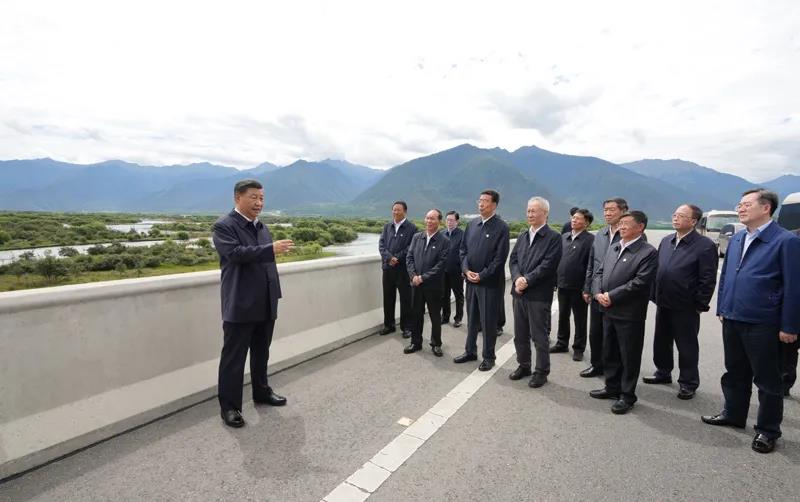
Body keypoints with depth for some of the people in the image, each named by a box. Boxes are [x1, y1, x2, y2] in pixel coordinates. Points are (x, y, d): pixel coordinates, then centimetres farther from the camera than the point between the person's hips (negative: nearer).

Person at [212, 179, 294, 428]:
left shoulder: (262, 227, 14)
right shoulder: (224, 226, -8)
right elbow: (236, 253, -25)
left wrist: (275, 294, 15)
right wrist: (271, 248, -32)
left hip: (266, 304, 7)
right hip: (240, 305, -7)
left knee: (261, 353, 18)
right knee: (233, 357, 4)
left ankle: (261, 391, 34)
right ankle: (229, 406, 16)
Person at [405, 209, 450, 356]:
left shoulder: (444, 241, -8)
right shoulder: (417, 237, 6)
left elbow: (441, 264, -14)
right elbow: (409, 257, 5)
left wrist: (423, 277, -16)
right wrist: (413, 276, -9)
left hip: (434, 285, -4)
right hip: (416, 283, 4)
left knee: (435, 316, 10)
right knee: (416, 314, 13)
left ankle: (436, 344, 27)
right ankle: (416, 342, 28)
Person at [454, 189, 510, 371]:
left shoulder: (501, 227, -9)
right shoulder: (472, 224, 8)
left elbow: (500, 258, -13)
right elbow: (463, 249, 10)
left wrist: (482, 275, -14)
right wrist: (466, 270, -4)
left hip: (489, 282, -5)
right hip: (471, 280, 5)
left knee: (488, 321, 5)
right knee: (471, 318, 16)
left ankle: (488, 357, 21)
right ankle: (470, 351, 31)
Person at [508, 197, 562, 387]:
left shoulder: (553, 237, -7)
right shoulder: (523, 235, 13)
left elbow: (548, 265, -16)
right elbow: (513, 259, 8)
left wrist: (527, 281, -18)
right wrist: (517, 278, -10)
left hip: (539, 294, -6)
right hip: (519, 292, 6)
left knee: (539, 336, 5)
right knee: (520, 334, 16)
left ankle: (541, 372, 20)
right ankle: (523, 366, 33)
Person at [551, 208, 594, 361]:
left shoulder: (590, 240, -11)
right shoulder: (564, 237, 9)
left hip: (579, 287, -6)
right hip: (563, 284, 6)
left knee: (580, 319, 9)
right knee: (562, 316, 17)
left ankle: (578, 348, 23)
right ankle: (562, 343, 32)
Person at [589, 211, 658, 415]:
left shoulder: (648, 252, -10)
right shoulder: (613, 248, 12)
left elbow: (640, 282, -19)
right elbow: (599, 273, 12)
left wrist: (611, 296, -17)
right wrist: (598, 293, -5)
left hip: (629, 314, -7)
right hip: (608, 311, 7)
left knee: (629, 357, 6)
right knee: (609, 352, 18)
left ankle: (627, 395, 20)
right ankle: (612, 387, 34)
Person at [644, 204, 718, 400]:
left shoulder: (705, 245, -11)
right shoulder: (666, 241, 9)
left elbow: (708, 279, -13)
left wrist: (700, 305, -13)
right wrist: (655, 296, 9)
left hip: (685, 307, -6)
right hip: (663, 304, 6)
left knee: (687, 346, 8)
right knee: (661, 341, 18)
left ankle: (688, 383, 23)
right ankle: (663, 373, 35)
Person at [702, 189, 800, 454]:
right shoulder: (736, 239, 8)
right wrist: (722, 309, 12)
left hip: (763, 325, -6)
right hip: (732, 321, 6)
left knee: (767, 379, 10)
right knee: (735, 372, 20)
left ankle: (768, 430, 25)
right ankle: (733, 413, 37)